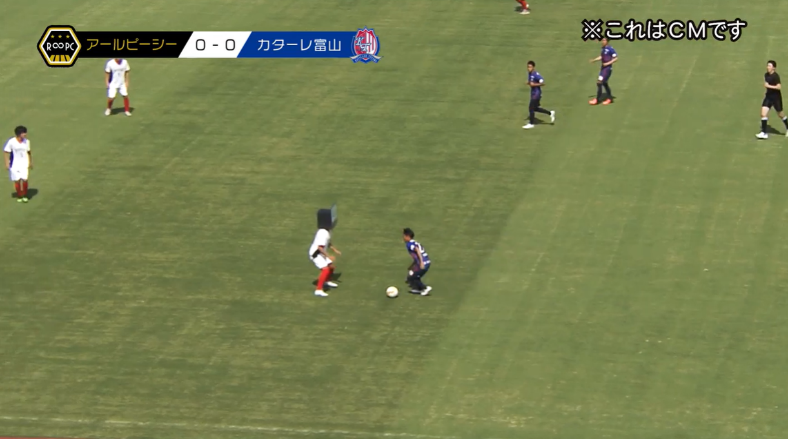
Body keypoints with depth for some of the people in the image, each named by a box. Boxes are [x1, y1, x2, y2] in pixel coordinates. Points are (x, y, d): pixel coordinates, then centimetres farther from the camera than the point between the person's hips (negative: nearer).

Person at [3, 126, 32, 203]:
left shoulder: (26, 141, -2)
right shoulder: (11, 142, -14)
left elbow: (28, 152, 12)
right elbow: (6, 152, -7)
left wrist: (31, 162, 17)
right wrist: (7, 163, -10)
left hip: (24, 164, 2)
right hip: (15, 164, -2)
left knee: (24, 179, -7)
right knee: (17, 180, 3)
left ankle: (25, 196, 10)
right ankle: (19, 196, 20)